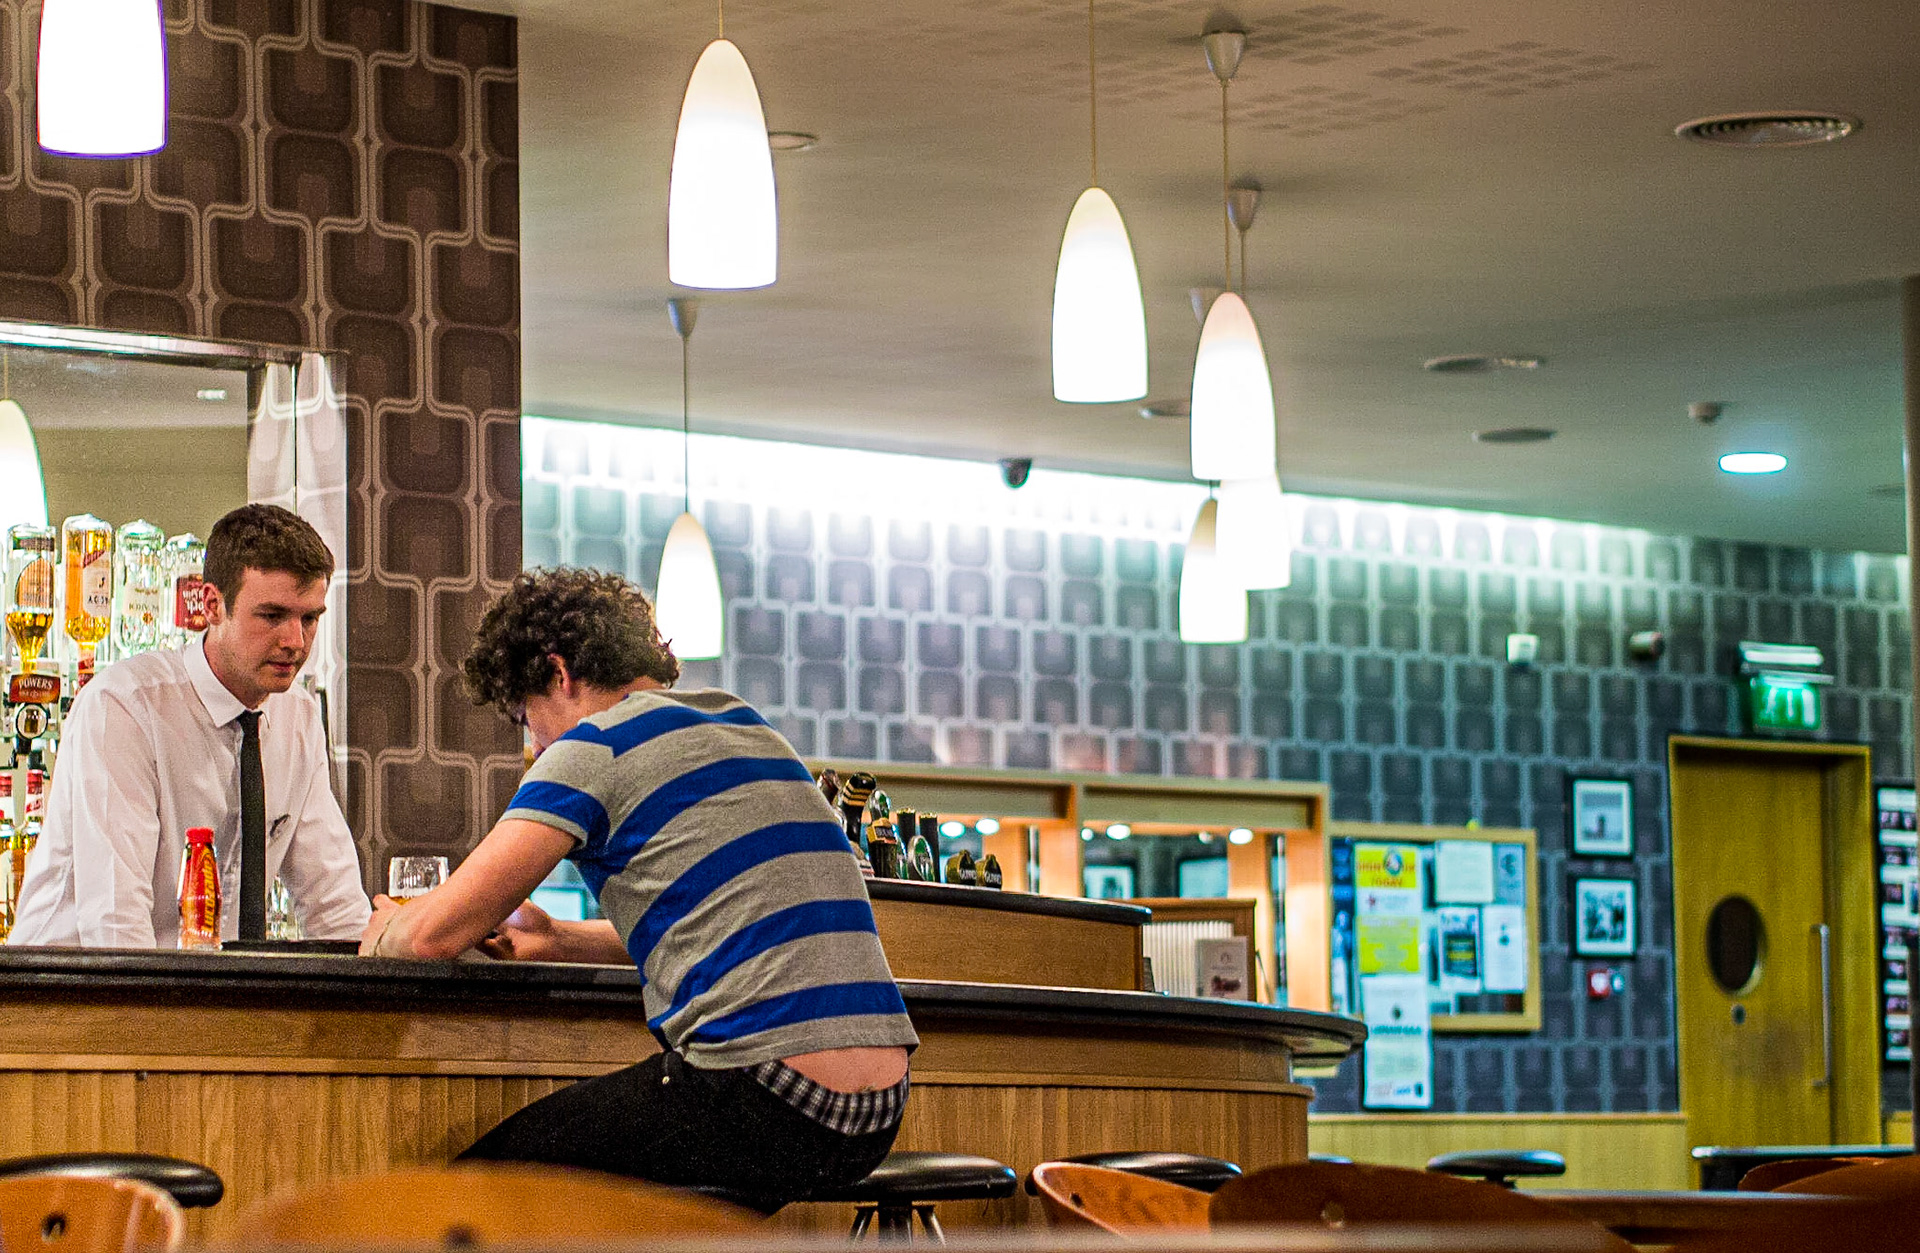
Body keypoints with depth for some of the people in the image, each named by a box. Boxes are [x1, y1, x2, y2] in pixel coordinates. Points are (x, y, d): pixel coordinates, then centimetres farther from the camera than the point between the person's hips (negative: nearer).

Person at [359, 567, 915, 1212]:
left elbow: (438, 932, -4)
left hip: (763, 1101, -9)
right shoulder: (748, 727, 22)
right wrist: (559, 940, 33)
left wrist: (382, 931, 18)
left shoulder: (597, 746, -2)